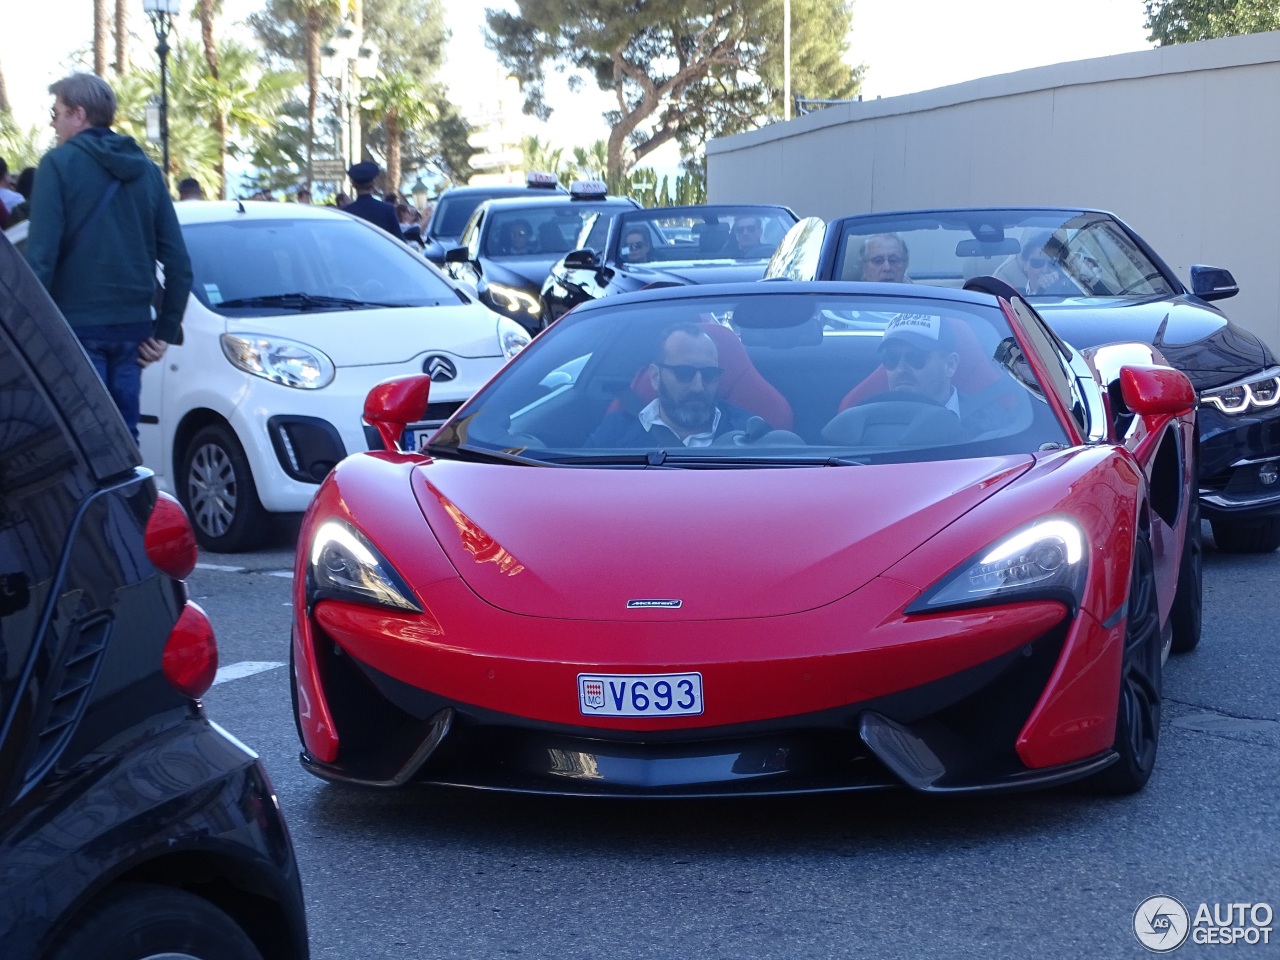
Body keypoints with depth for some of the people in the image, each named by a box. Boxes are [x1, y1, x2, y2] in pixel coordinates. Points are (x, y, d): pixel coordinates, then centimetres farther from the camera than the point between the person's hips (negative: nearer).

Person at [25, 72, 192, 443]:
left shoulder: (60, 164, -5)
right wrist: (166, 331, 14)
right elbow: (178, 260, 10)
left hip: (78, 326, -5)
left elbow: (41, 253, -14)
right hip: (132, 326, 6)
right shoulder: (146, 170, 12)